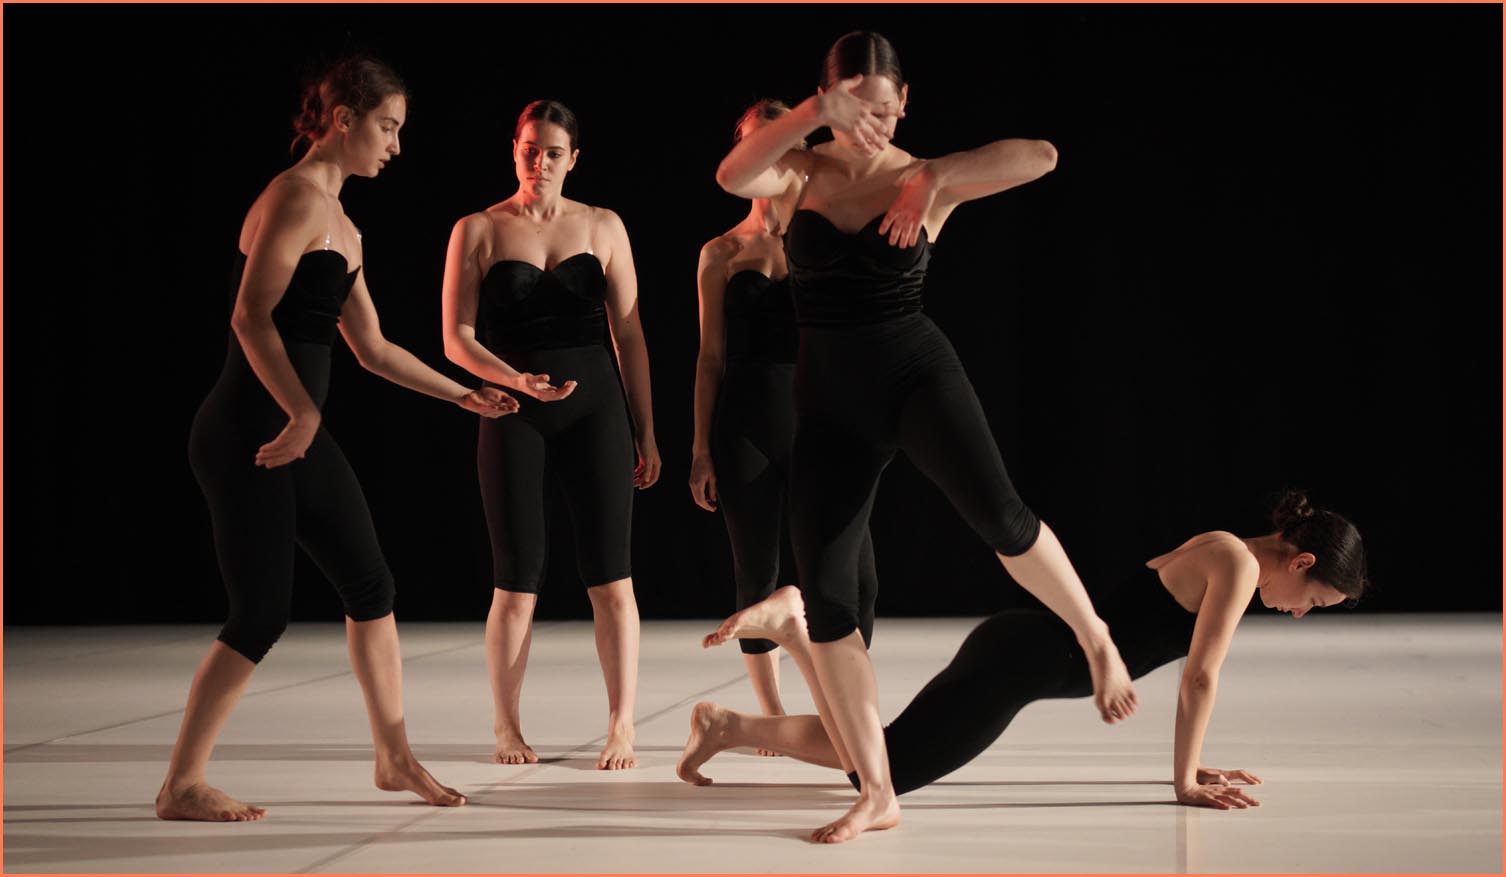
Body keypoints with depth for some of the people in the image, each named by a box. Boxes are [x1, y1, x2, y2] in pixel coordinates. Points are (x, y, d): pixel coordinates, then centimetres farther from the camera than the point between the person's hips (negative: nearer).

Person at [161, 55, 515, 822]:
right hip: (247, 433, -9)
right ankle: (181, 786, 3)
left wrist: (465, 396, 25)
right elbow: (250, 318, -23)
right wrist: (304, 415, -26)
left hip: (298, 431, 9)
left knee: (370, 584, 12)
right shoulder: (297, 198, -12)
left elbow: (373, 349, 24)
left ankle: (394, 757, 24)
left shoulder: (340, 224, 17)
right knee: (262, 613, -7)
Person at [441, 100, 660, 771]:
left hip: (594, 408, 1)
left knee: (610, 577, -5)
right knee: (517, 581, 0)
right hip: (512, 414, -1)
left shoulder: (602, 227, 8)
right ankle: (507, 729, 13)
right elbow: (457, 338, -1)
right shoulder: (478, 231, 4)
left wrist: (645, 434, 6)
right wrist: (514, 381, -19)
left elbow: (629, 336, 9)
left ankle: (622, 727, 0)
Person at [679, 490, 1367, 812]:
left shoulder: (1221, 556, 17)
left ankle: (792, 626, 11)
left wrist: (1192, 763, 22)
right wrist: (1185, 781, -9)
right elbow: (1201, 677, -15)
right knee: (886, 765, -12)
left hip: (1018, 646, 10)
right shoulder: (1239, 564, -12)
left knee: (889, 749, 16)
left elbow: (1195, 673, 24)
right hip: (1023, 659, -10)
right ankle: (728, 727, -8)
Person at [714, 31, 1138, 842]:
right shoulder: (805, 172, 4)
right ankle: (877, 794, 6)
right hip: (829, 399, 3)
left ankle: (1096, 639, -2)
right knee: (824, 594, -3)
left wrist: (934, 174, -25)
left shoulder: (925, 182, 0)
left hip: (916, 371, -2)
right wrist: (815, 114, -31)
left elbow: (1042, 156, -16)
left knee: (997, 514, -29)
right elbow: (731, 177, -20)